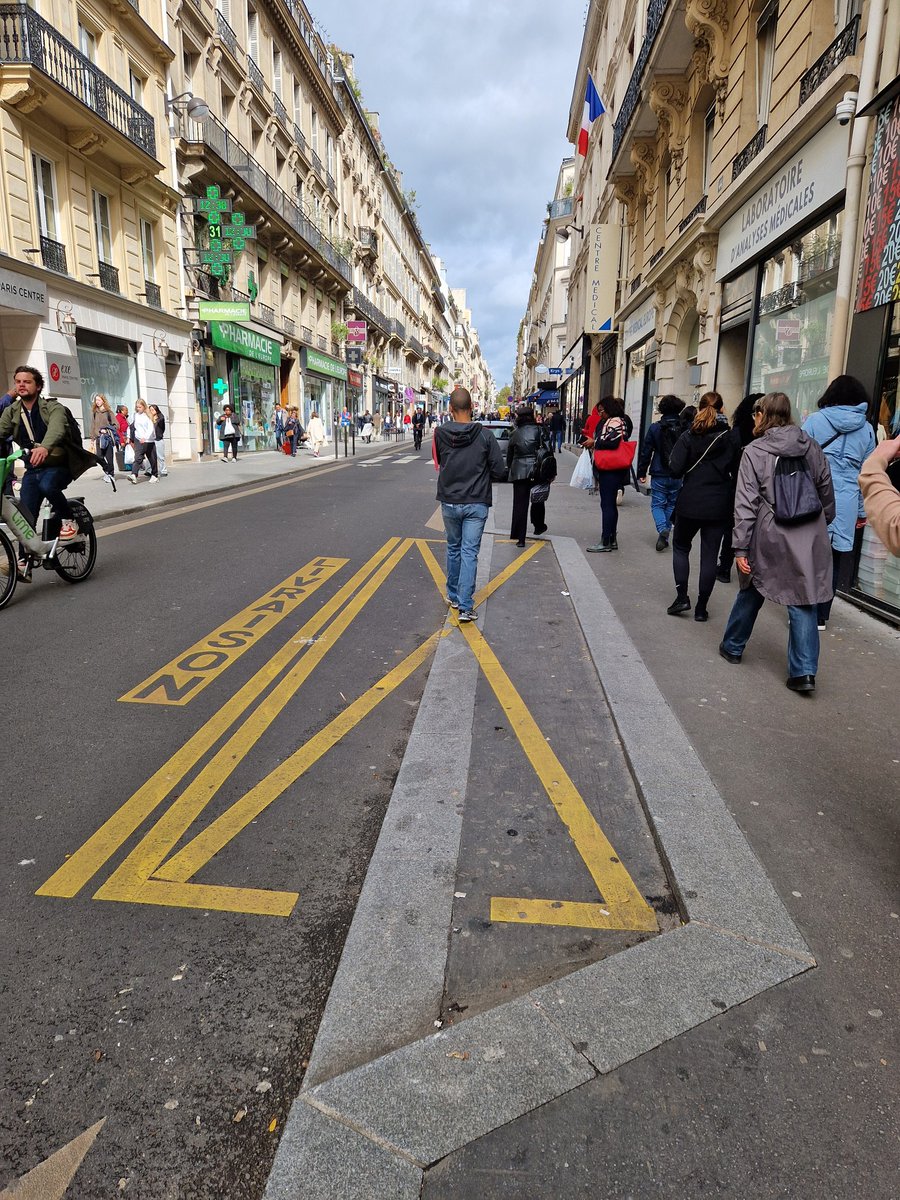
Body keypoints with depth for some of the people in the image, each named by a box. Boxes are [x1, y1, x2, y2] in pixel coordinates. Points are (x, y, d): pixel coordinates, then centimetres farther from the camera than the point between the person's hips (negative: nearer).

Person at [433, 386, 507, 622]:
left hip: (449, 502, 2)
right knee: (469, 553, 1)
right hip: (476, 503, -2)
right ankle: (465, 606, -4)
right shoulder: (485, 436, -11)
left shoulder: (440, 434, -6)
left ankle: (453, 596, 31)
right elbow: (500, 472, -8)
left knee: (453, 549, 20)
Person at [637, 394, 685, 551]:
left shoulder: (655, 428, -7)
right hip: (678, 476, 2)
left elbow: (646, 452, -5)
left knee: (657, 504, 7)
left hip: (659, 474, -2)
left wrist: (641, 472, 2)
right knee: (672, 505, 14)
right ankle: (665, 537, 17)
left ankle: (662, 529, -18)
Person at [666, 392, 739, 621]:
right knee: (709, 555, 7)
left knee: (680, 546, 18)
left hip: (690, 503, -1)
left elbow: (675, 469, -12)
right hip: (720, 505, 1)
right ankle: (701, 607, 10)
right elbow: (738, 471, -1)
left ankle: (682, 596, 6)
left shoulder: (689, 436, -6)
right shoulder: (731, 437, -1)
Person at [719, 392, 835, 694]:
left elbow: (746, 504, -10)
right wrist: (821, 527, 28)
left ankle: (732, 647, 34)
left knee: (751, 592, 18)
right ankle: (804, 671, 0)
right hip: (810, 539, 2)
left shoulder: (755, 451, -5)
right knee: (804, 602, 4)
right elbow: (827, 494, 13)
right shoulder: (812, 448, 7)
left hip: (770, 537, -2)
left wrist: (741, 547, -8)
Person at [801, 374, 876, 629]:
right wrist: (863, 510, 18)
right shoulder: (867, 429, 8)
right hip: (846, 503, 2)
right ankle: (821, 615, 14)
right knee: (834, 558, 9)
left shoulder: (815, 420, 1)